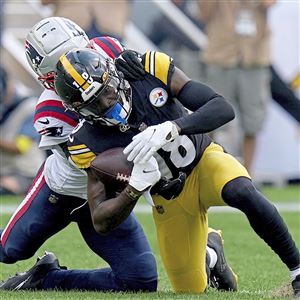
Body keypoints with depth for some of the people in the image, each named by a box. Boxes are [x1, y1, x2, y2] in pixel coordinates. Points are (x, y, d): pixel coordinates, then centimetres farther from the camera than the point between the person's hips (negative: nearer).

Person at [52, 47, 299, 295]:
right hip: (170, 198, 2)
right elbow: (102, 222, -19)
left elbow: (224, 109, -27)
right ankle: (209, 251, 41)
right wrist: (136, 188, -38)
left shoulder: (151, 69, -23)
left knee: (242, 194, -36)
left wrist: (171, 128, -43)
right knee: (193, 292, 5)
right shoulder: (89, 143, -20)